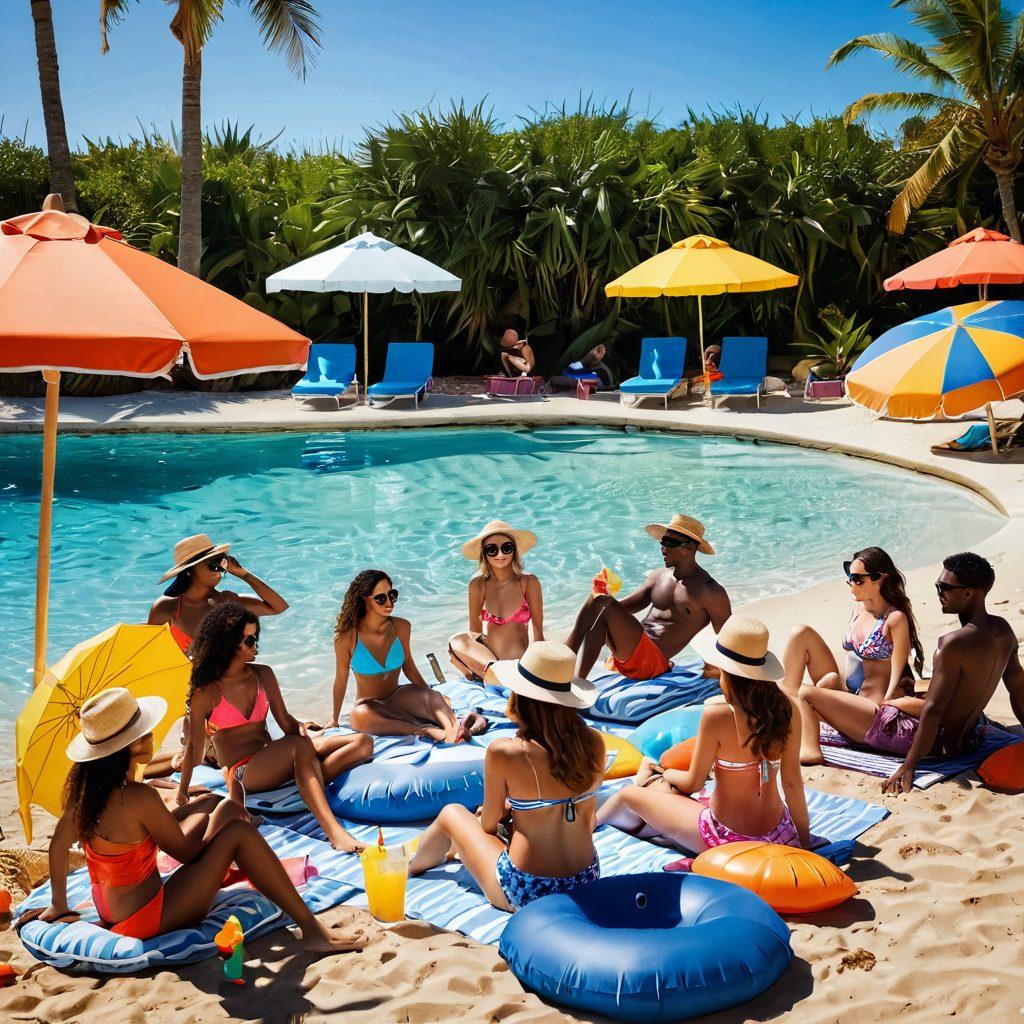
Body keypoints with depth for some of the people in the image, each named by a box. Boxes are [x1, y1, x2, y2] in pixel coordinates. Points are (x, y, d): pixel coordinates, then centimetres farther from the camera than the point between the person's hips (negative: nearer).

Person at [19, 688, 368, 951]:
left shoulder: (84, 784, -6)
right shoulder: (138, 798, -29)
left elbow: (59, 842, 7)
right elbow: (186, 852, -16)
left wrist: (58, 905, 19)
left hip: (110, 912, 9)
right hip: (148, 919, -9)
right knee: (238, 832, -13)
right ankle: (313, 930, -11)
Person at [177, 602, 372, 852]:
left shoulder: (263, 675, 12)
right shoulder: (206, 693, -5)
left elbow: (284, 719, 11)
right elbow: (194, 746, -2)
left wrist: (299, 729, -10)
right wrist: (182, 794, -1)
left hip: (270, 760, 7)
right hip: (243, 772, -6)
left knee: (363, 743, -10)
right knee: (301, 746, -38)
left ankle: (308, 787, -35)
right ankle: (334, 832, -55)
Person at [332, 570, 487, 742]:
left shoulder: (401, 627, -2)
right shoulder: (347, 637, -14)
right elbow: (341, 680, -2)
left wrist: (433, 700, 7)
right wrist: (334, 720, 6)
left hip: (399, 697, 3)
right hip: (369, 706, -3)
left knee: (433, 696, -29)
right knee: (360, 715, -40)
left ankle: (453, 727, -59)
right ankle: (427, 730, -47)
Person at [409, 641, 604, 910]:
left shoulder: (503, 753, -19)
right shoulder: (594, 744, -7)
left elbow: (489, 825, -5)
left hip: (526, 893, -4)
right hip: (586, 885, 5)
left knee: (452, 813, 22)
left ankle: (414, 866, 51)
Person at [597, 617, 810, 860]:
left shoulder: (716, 716, -23)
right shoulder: (787, 707, -10)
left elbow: (694, 783, -10)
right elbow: (793, 782, -4)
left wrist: (665, 773, 12)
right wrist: (804, 841, 6)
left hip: (728, 839, -5)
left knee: (630, 795, 19)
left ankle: (592, 821, 47)